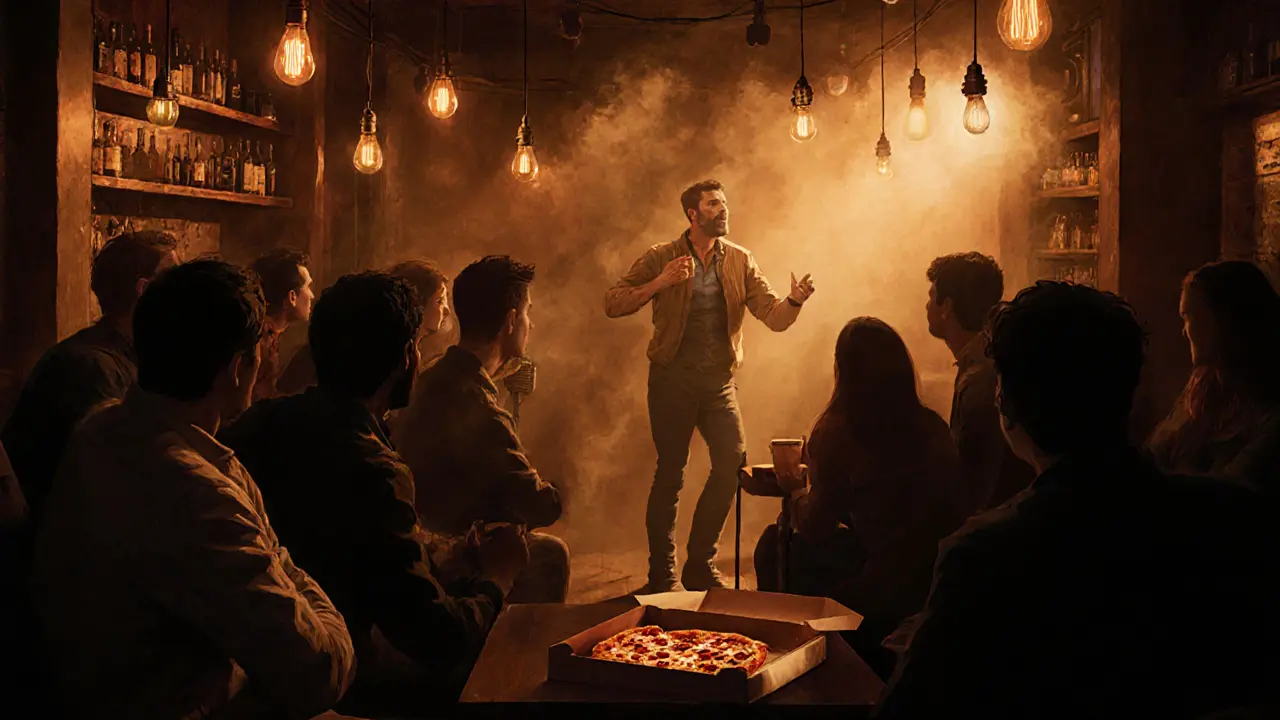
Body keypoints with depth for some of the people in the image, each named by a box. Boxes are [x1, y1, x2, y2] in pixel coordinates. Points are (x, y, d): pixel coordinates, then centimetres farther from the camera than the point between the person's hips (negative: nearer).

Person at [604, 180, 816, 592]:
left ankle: (701, 565, 11)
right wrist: (659, 284, -21)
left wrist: (794, 301, -20)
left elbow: (774, 317, 3)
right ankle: (662, 573, 15)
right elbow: (613, 305, -7)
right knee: (670, 473, 0)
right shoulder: (661, 258, -1)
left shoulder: (740, 261, 8)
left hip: (719, 381, 3)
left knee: (733, 462, -6)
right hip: (672, 378, -3)